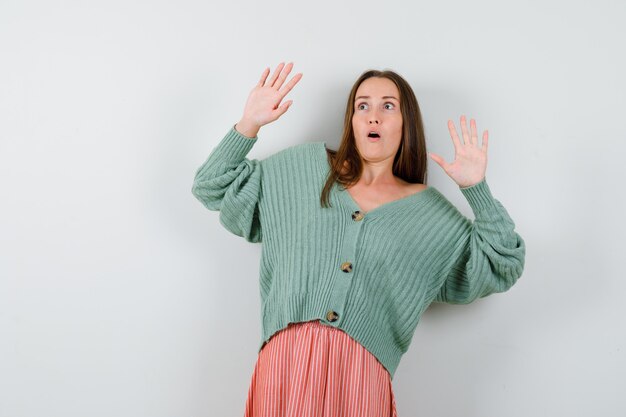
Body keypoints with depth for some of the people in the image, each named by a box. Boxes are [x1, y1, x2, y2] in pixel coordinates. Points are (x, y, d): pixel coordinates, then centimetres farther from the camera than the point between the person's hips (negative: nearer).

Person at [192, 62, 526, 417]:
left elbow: (501, 266, 9)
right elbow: (215, 187, 17)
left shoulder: (430, 211, 12)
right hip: (285, 359, 1)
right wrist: (249, 125, 3)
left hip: (360, 373, 0)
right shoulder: (306, 167, 13)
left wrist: (476, 188, -1)